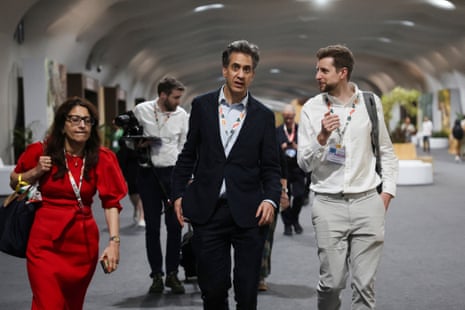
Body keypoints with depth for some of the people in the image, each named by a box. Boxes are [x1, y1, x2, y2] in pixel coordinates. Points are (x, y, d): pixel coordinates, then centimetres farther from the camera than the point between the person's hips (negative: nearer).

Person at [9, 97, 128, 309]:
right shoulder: (42, 152, -3)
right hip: (46, 242, -2)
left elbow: (111, 202, -6)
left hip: (83, 243, 2)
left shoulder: (101, 158, -2)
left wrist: (114, 242, -18)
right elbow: (14, 182, 11)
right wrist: (36, 172, -9)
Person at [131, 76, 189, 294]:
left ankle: (172, 274, 9)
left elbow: (184, 146, 8)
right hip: (148, 173, -1)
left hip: (172, 172, 1)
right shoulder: (141, 110, -2)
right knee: (152, 226, 4)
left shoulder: (181, 115, 1)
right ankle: (157, 275, 11)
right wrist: (137, 144, -14)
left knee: (174, 225, -1)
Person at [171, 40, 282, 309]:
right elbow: (188, 155, 12)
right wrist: (179, 194, 6)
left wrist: (271, 200, -11)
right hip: (207, 210, 1)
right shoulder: (202, 105, 6)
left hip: (248, 213, 0)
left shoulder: (263, 116, 4)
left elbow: (271, 168, 6)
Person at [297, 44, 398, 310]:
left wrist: (388, 191, 5)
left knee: (365, 284, 0)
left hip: (367, 201, 1)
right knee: (332, 282, -1)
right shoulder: (312, 109, 1)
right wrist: (322, 136, -16)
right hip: (329, 204, -1)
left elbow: (386, 151, 14)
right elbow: (304, 163, 0)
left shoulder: (370, 103, 5)